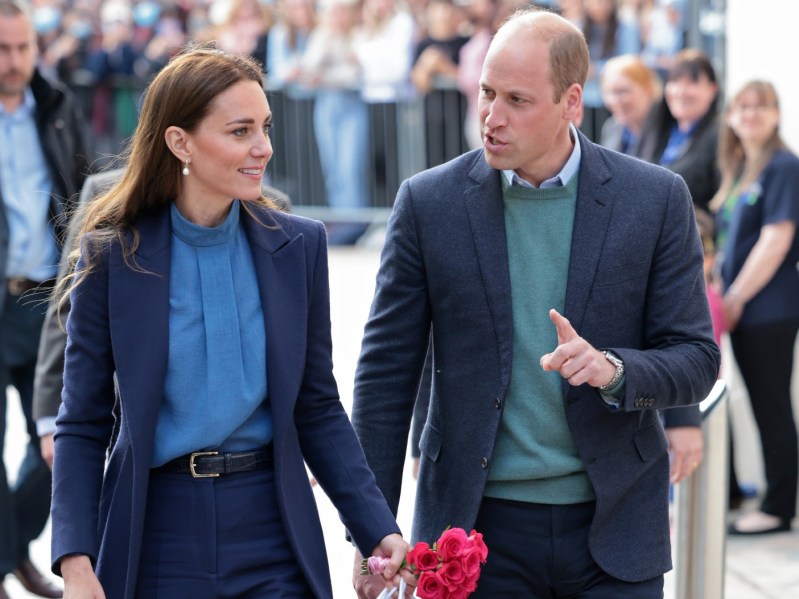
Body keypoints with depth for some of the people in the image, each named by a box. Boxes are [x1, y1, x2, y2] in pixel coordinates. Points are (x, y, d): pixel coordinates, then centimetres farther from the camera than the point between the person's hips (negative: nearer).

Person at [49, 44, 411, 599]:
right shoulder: (113, 256, -4)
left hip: (272, 534, 2)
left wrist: (379, 531, -3)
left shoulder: (298, 246, 2)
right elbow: (83, 426, -2)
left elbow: (318, 411, 7)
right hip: (157, 543, -2)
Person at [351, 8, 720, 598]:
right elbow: (386, 372, 1)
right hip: (479, 526, 0)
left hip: (613, 526, 0)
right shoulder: (429, 201, -2)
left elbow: (696, 360, 1)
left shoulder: (657, 199, -2)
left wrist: (611, 370, -21)